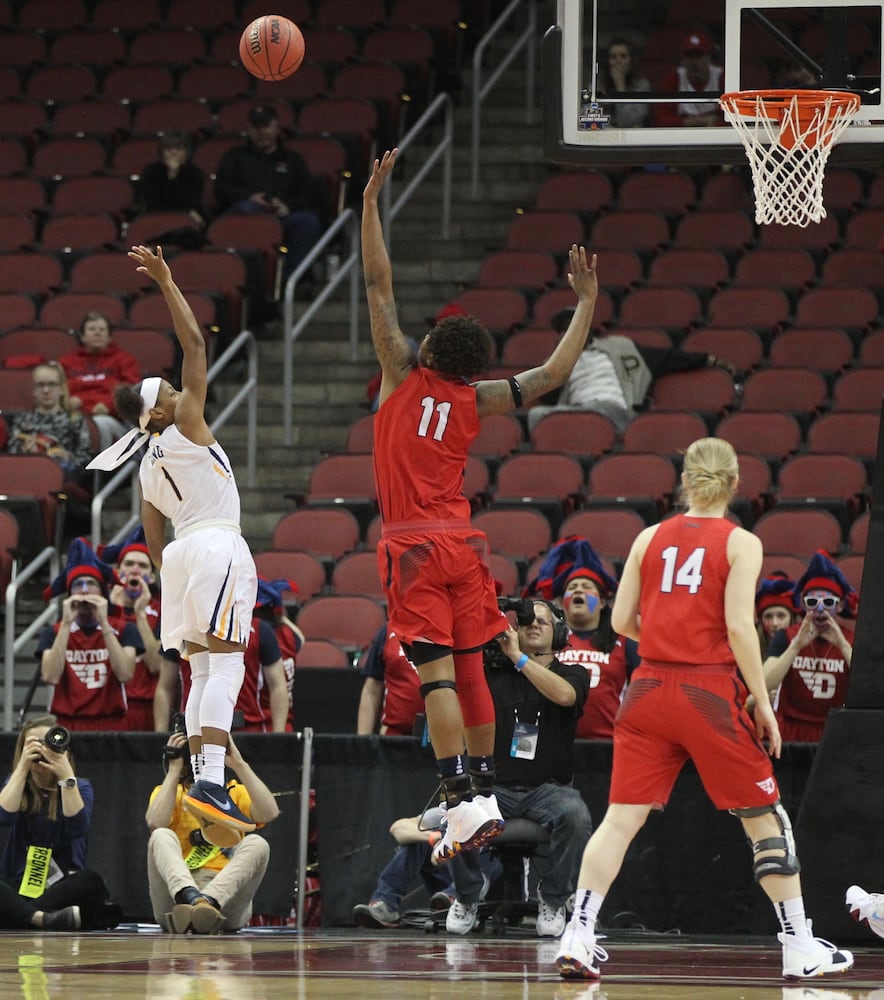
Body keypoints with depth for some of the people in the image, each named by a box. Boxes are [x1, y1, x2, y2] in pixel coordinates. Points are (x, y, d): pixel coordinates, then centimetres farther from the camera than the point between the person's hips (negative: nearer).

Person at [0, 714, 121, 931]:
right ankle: (43, 918, -51)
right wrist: (23, 767, -12)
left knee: (90, 881, -35)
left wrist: (66, 776, -20)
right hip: (18, 887, 0)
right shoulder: (18, 783, 11)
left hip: (63, 886, 0)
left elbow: (78, 827, -14)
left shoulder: (80, 788, 7)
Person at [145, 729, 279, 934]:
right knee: (162, 836, -26)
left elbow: (270, 813, -3)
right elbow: (155, 824, -8)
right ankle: (190, 899, -58)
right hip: (176, 891, -1)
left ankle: (208, 902, -53)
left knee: (256, 844, -24)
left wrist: (239, 764, -2)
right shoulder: (169, 793, 16)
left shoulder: (236, 793, 20)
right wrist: (174, 770, -2)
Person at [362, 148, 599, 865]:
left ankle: (465, 805, -20)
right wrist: (586, 305, 21)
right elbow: (554, 373, 12)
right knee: (470, 670, 11)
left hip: (413, 544, -5)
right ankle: (485, 794, 14)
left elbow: (379, 287, -5)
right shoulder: (477, 399, 6)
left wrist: (371, 201, -4)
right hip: (462, 540, 5)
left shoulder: (405, 375, -2)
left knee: (437, 673, -12)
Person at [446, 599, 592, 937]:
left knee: (574, 815, -35)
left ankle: (552, 901, -9)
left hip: (547, 788, 0)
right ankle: (467, 898, -4)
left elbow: (563, 695, -16)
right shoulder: (492, 672, 10)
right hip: (495, 787, 0)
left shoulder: (573, 674, 7)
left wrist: (518, 657, -19)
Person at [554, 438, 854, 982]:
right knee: (765, 818, 8)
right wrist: (763, 703, -4)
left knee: (622, 816, 4)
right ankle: (801, 948, 10)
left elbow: (621, 621, 7)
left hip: (649, 689, 3)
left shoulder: (650, 538, 7)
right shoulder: (741, 543, -3)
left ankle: (578, 938, -6)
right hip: (710, 691, -3)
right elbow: (739, 629, -11)